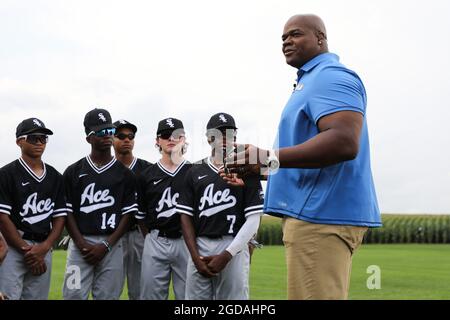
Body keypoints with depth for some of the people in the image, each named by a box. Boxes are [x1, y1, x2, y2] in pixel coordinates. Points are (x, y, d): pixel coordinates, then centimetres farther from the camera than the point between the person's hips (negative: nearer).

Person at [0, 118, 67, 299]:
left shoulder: (55, 177, 14)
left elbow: (60, 216, 11)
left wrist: (44, 247, -4)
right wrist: (27, 250, -11)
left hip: (44, 249, 5)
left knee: (38, 296, 5)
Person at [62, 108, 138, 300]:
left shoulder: (124, 174, 6)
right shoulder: (73, 172, 7)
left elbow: (128, 214, 3)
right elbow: (67, 212, 5)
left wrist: (106, 246, -7)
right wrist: (83, 244, -8)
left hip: (111, 245, 0)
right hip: (79, 243, 0)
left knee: (107, 296, 2)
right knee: (74, 295, -5)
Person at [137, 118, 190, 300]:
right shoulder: (147, 175, 8)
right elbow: (140, 214, 12)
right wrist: (152, 239, 6)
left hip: (186, 242, -1)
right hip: (155, 242, 1)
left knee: (188, 295, 3)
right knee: (151, 295, 5)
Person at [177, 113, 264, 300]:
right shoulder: (195, 172, 13)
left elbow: (253, 220, -2)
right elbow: (186, 216, 10)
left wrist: (227, 255, -10)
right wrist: (196, 257, -3)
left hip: (233, 248, -2)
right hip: (198, 248, 2)